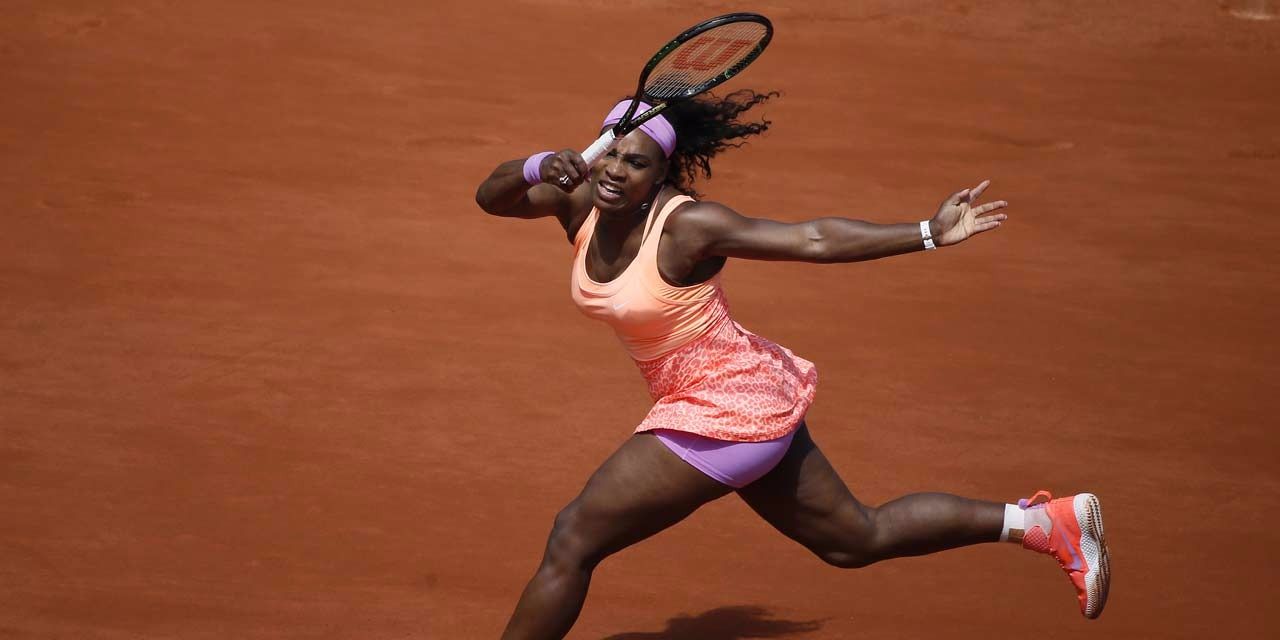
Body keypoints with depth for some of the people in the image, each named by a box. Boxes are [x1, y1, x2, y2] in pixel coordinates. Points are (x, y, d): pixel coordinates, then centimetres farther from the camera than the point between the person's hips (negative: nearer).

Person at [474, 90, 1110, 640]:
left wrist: (931, 232, -21)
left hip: (725, 414, -9)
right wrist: (537, 166, -25)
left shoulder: (687, 225, -23)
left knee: (572, 541, -6)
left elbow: (815, 238, -19)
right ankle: (1045, 521, 28)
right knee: (859, 539, 22)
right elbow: (491, 196, -3)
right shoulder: (580, 201, -4)